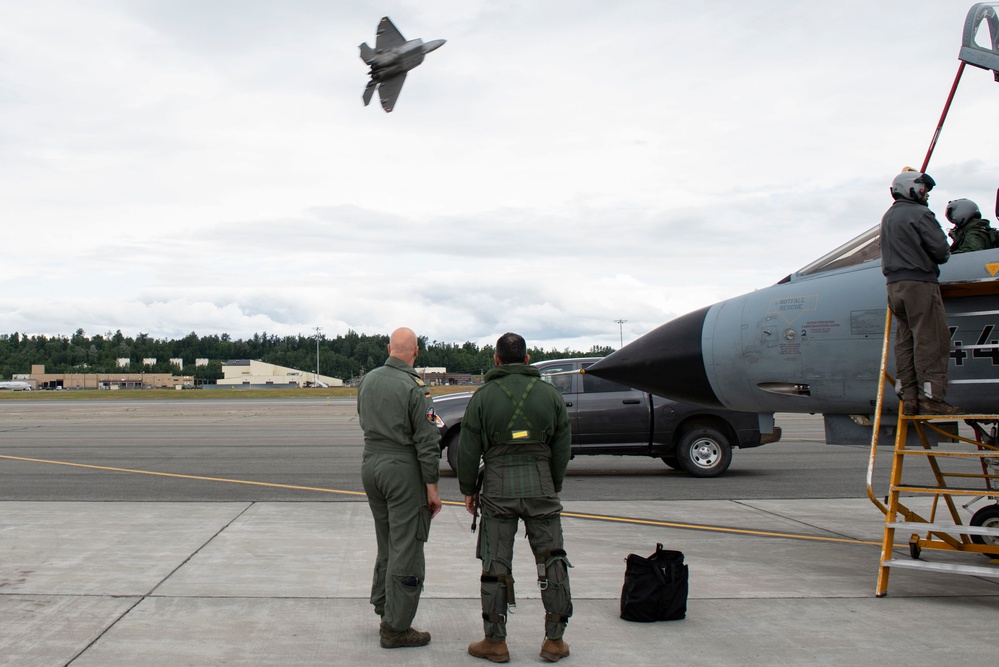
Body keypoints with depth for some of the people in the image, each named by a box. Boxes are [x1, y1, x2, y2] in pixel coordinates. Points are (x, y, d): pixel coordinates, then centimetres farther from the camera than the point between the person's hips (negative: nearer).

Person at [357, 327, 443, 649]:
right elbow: (427, 442, -16)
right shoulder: (415, 387, -15)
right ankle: (396, 628, 3)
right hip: (403, 470, -7)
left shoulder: (368, 381, 6)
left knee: (387, 545, 21)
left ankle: (383, 606, 30)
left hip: (371, 465, 7)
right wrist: (432, 487, -12)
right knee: (406, 550, -1)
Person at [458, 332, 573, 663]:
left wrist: (468, 489, 11)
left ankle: (495, 642, 9)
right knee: (552, 561, 8)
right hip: (540, 484, 2)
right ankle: (555, 640, 11)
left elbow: (469, 449, 0)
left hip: (498, 485, -1)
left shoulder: (483, 396, -1)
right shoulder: (550, 394, 5)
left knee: (496, 565, 4)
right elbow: (562, 447, 10)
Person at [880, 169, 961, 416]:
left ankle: (909, 397, 6)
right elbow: (941, 249, -13)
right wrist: (939, 258, 7)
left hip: (894, 284, 8)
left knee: (905, 341, 8)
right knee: (931, 340, -7)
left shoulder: (888, 217, 18)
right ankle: (931, 398, -10)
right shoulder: (919, 215, -9)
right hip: (919, 283, -8)